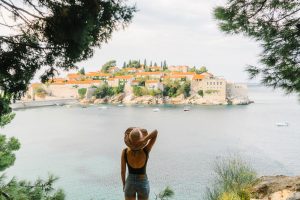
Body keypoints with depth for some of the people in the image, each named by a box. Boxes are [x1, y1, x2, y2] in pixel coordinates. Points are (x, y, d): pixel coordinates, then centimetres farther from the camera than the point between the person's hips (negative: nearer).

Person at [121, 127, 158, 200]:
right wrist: (144, 140, -37)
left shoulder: (125, 152, -19)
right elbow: (155, 132, -23)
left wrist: (124, 184, 9)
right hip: (143, 184, 0)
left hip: (130, 183, 0)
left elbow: (122, 171, -8)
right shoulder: (145, 151, -21)